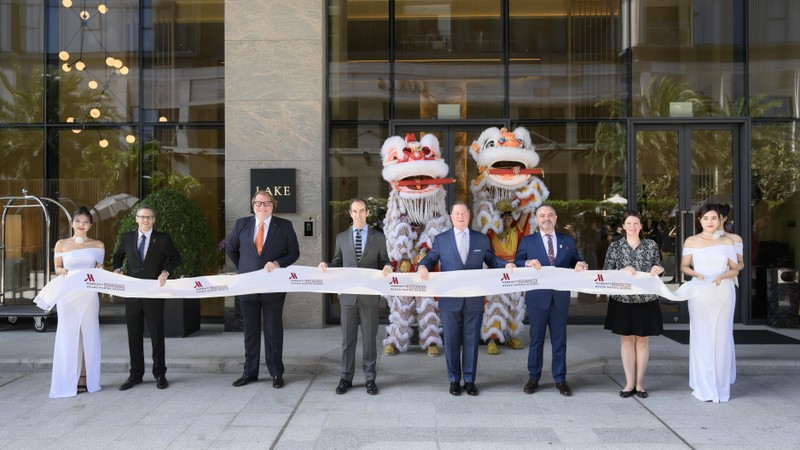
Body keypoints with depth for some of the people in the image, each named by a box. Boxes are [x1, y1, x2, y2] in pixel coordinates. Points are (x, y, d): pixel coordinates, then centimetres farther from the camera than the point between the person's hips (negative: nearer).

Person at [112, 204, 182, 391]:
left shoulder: (163, 239, -1)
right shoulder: (127, 238, 6)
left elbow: (175, 258, 6)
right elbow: (118, 256, 21)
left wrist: (166, 272, -10)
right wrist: (117, 268, 1)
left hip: (154, 295, -2)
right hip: (132, 294, 2)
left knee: (157, 335, 5)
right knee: (134, 335, 9)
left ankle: (160, 374, 16)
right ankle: (135, 374, 20)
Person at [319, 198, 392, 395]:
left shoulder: (378, 237, 6)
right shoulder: (342, 237, 9)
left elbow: (384, 261, 6)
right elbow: (337, 263, 11)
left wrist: (388, 267, -16)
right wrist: (326, 266, -10)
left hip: (370, 295, -1)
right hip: (348, 295, 1)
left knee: (369, 338, 5)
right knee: (347, 338, 8)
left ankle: (370, 379, 14)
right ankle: (346, 378, 17)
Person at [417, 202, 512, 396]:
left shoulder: (482, 239, 9)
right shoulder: (440, 239, 5)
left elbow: (491, 259, 10)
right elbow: (430, 258, 5)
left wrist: (506, 264, -8)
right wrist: (422, 266, -16)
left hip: (474, 300, 1)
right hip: (450, 300, -1)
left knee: (471, 341, 6)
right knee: (451, 341, 6)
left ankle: (469, 380, 17)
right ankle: (454, 380, 17)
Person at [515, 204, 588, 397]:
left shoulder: (568, 241, 11)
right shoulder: (528, 241, 5)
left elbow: (576, 263, 8)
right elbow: (516, 263, -1)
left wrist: (582, 265, -15)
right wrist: (528, 263, -22)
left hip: (560, 297, 2)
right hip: (537, 297, -1)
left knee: (559, 339, 7)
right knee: (536, 339, 6)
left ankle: (560, 379, 17)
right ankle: (533, 378, 17)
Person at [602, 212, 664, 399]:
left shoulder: (651, 245, 4)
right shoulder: (615, 246, 1)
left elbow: (658, 270, 9)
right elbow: (606, 273, -1)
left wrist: (659, 269, -14)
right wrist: (623, 271, -18)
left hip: (646, 299, 1)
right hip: (623, 300, 0)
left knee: (642, 340, 6)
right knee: (626, 340, 5)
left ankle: (640, 382, 15)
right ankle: (630, 382, 13)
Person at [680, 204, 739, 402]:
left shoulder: (727, 241, 5)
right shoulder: (691, 241, 3)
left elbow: (735, 269, 6)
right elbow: (684, 266, 6)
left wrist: (722, 276, -14)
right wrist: (696, 274, -14)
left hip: (723, 293, 1)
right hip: (700, 293, -1)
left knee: (721, 337, 3)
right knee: (701, 338, 0)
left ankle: (721, 386, 16)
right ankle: (704, 387, 10)